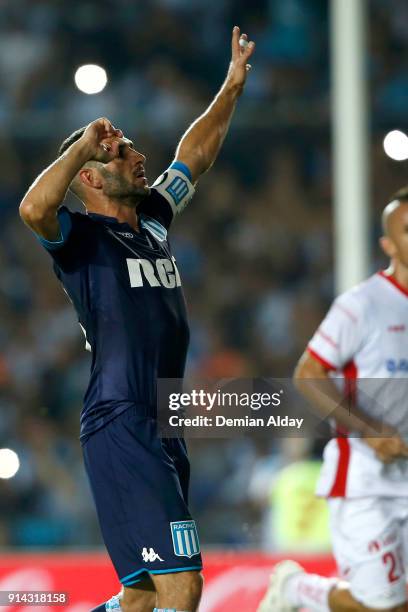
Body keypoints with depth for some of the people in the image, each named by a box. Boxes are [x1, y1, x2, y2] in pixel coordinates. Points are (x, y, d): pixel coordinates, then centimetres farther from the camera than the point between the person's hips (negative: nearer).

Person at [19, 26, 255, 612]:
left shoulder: (152, 220, 18)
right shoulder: (80, 235, -5)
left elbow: (195, 156, 32)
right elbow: (34, 208, -27)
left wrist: (232, 86, 29)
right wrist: (84, 145, -16)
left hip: (163, 428, 9)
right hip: (121, 426, -9)